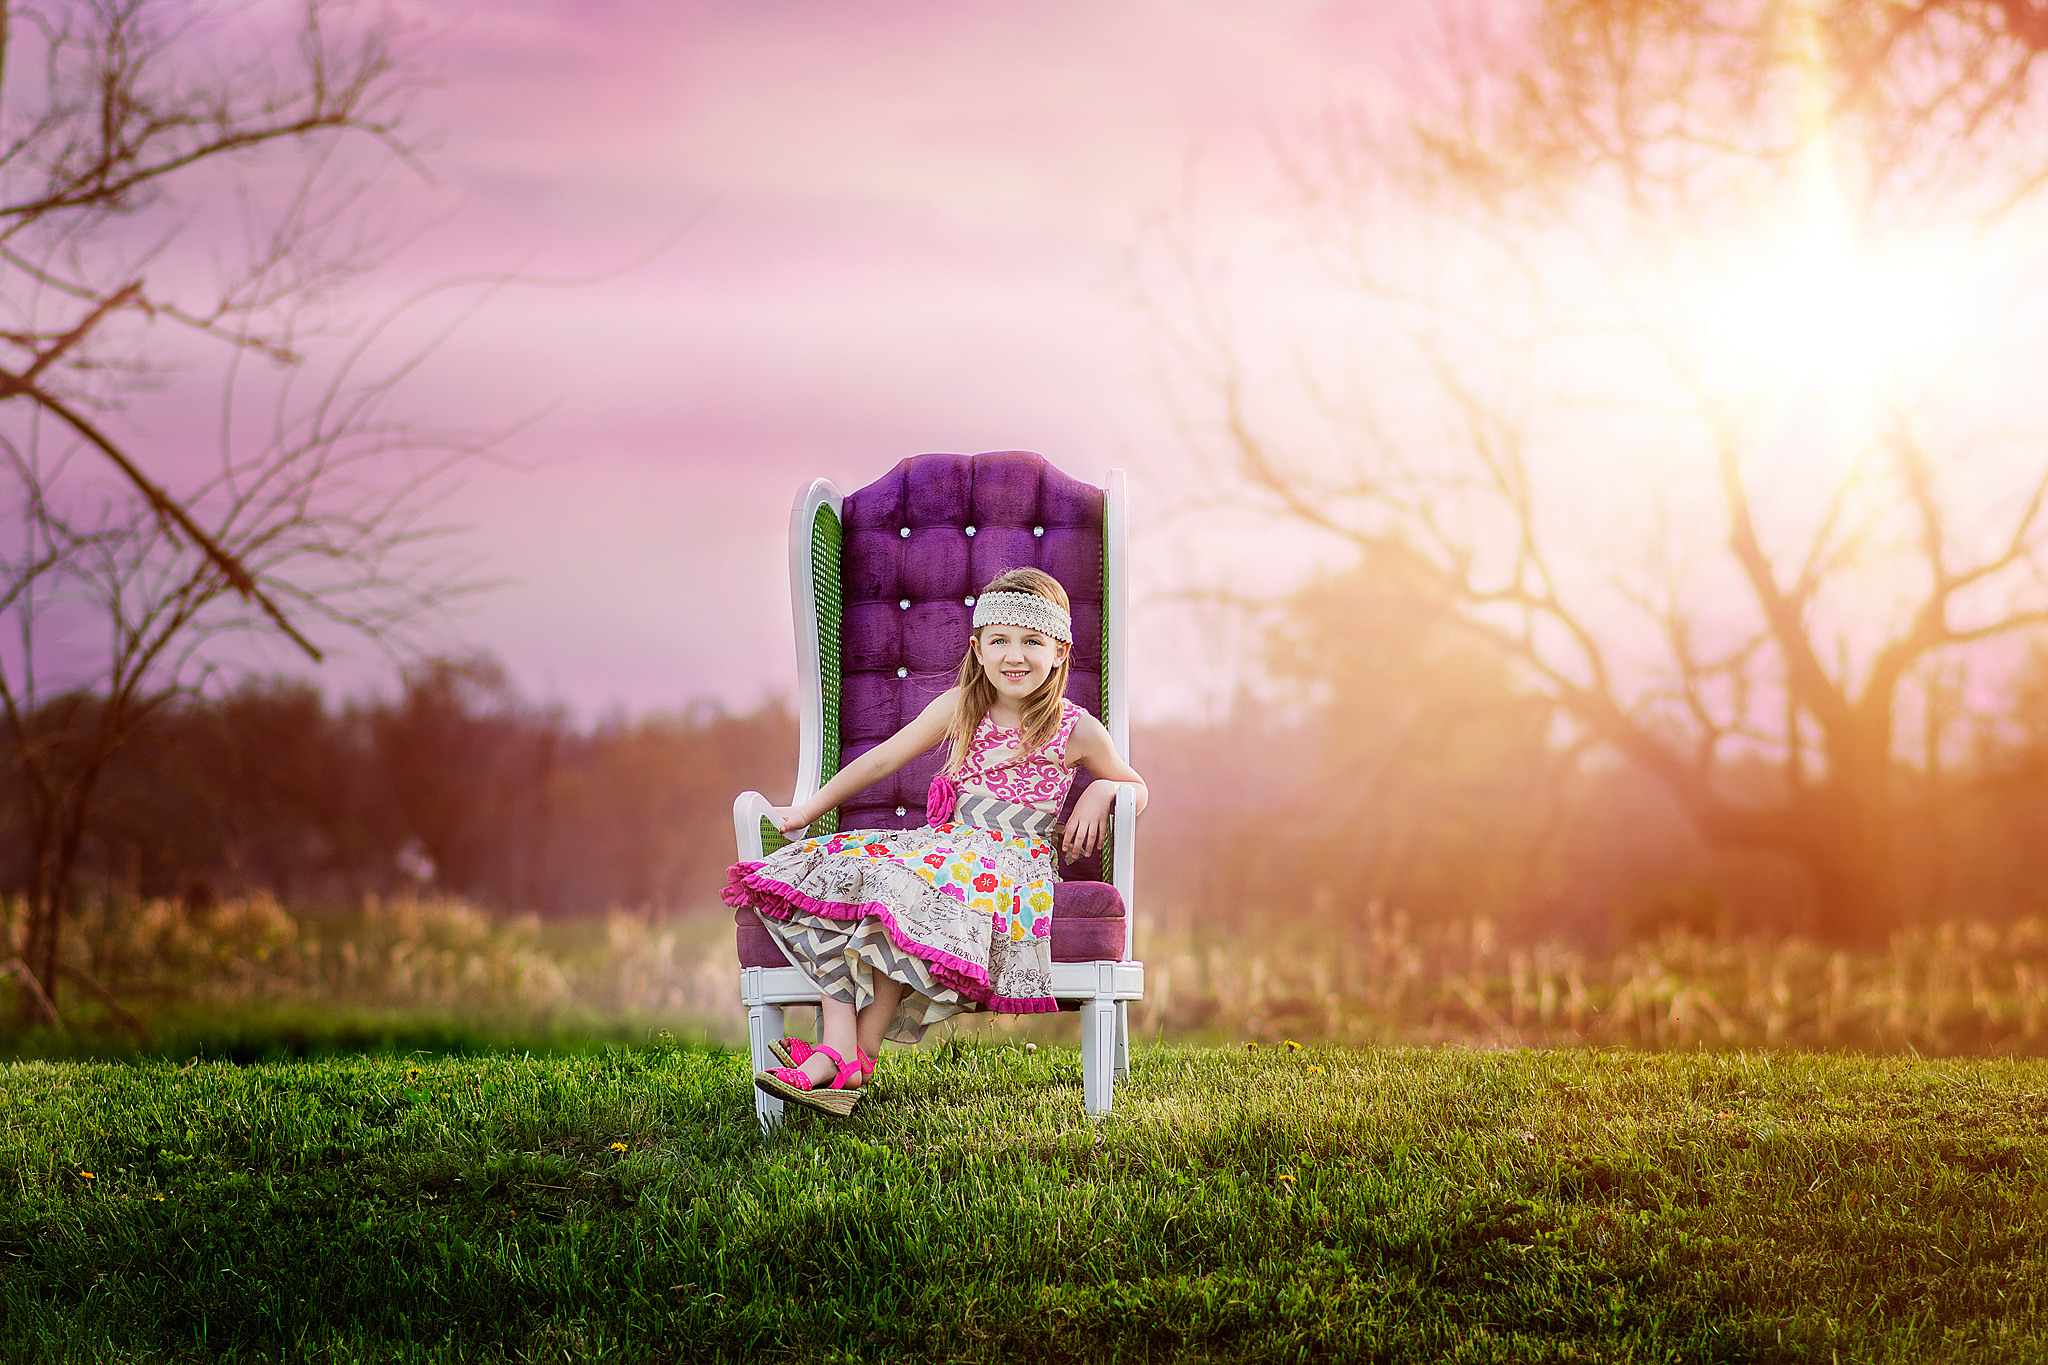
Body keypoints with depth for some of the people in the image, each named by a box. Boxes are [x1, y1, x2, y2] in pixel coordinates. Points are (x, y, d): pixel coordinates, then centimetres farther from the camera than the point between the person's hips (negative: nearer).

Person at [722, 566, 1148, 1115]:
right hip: (947, 840, 5)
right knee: (834, 871, -22)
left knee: (908, 886, -35)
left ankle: (859, 1055, -32)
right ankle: (836, 1047, -33)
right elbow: (882, 759, 17)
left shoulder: (1077, 730, 4)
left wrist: (1101, 793, -5)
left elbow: (1137, 789, 18)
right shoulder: (959, 708, 11)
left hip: (1014, 858, -5)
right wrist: (806, 811, 15)